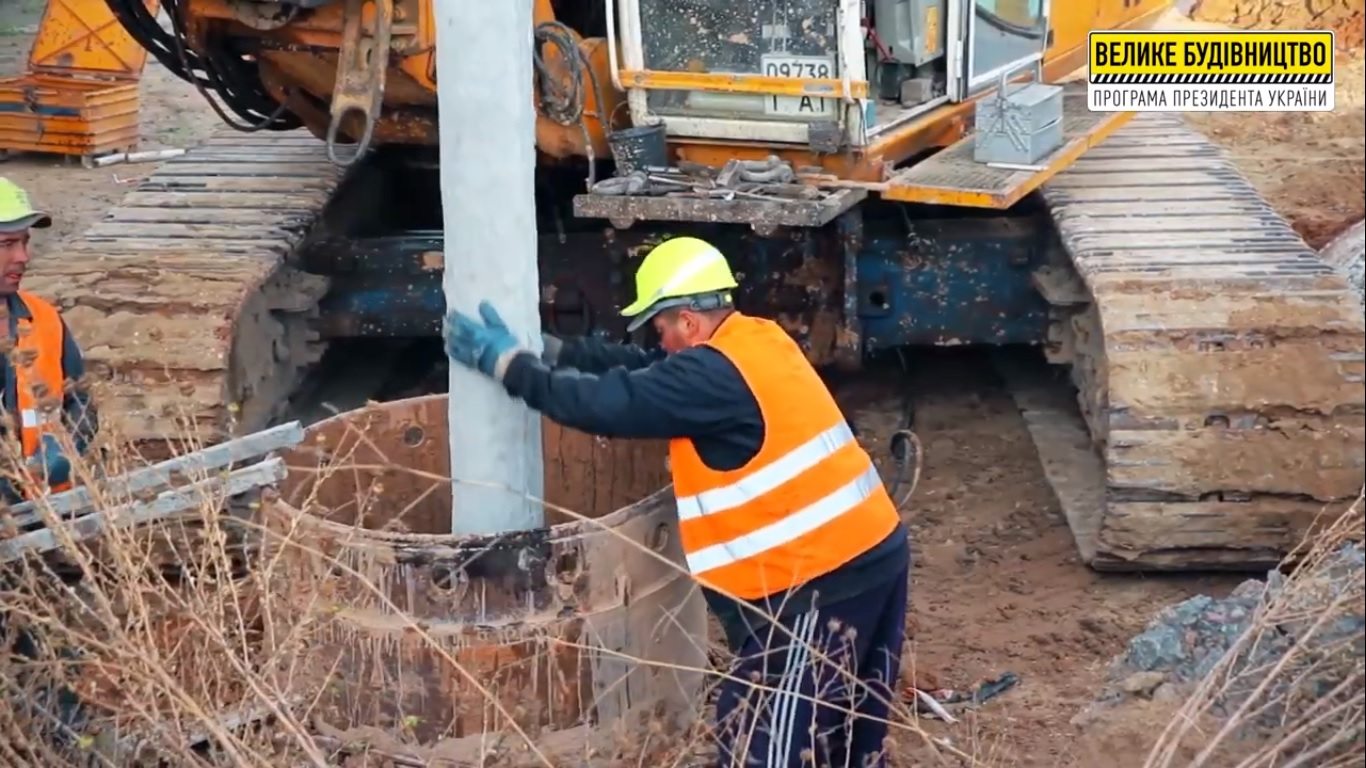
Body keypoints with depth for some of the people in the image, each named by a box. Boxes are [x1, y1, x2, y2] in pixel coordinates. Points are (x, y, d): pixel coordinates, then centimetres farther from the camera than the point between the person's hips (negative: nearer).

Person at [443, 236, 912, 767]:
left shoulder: (714, 374, -17)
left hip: (821, 577, -10)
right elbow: (645, 372, 18)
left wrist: (508, 363, -7)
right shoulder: (757, 341, 12)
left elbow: (614, 404, -17)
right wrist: (553, 350, 15)